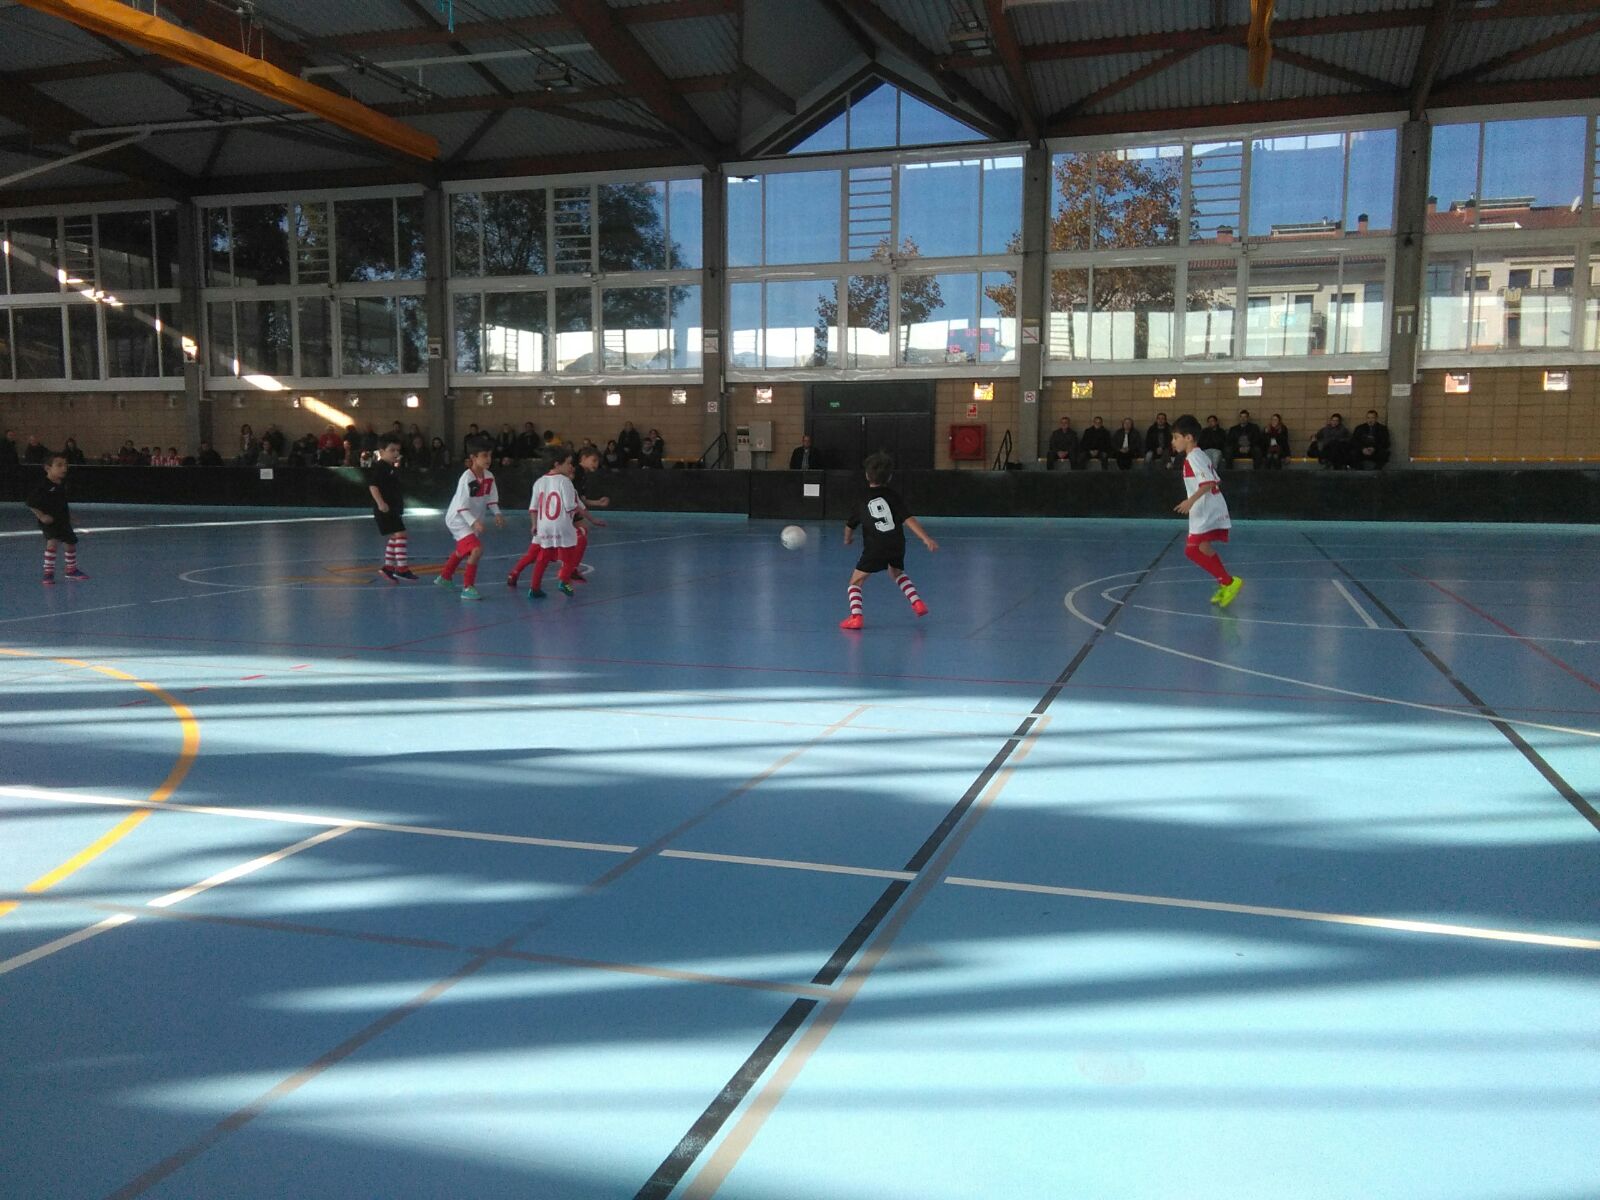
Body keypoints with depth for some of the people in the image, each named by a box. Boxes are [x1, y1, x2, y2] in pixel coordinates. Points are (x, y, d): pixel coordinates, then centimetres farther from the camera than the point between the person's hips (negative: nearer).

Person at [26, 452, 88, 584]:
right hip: (48, 520, -7)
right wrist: (41, 516, -20)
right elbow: (31, 502, -18)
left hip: (63, 519, 7)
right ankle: (48, 573, -15)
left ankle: (71, 570, 36)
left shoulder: (63, 483, 2)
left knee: (71, 543, 15)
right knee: (52, 542, -24)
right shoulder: (44, 485, -20)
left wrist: (68, 512, 13)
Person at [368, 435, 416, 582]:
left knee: (394, 538, 15)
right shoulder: (379, 468, -13)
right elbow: (372, 485, -22)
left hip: (395, 509, 10)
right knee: (400, 534, -16)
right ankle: (402, 568, -14)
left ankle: (387, 567, 24)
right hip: (385, 509, -10)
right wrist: (380, 503, -29)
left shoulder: (393, 468, 16)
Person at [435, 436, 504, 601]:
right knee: (477, 549, -25)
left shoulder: (489, 477, -5)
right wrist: (474, 522, -37)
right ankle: (467, 588, -17)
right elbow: (462, 507, -27)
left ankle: (445, 577, 51)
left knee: (462, 550, 28)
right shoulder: (467, 478, -26)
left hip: (474, 520, 9)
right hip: (459, 519, -9)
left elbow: (491, 499, 5)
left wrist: (497, 514, -12)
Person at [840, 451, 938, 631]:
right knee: (896, 572, 33)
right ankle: (917, 602, 21)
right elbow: (908, 519, -8)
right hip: (897, 546, 3)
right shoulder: (893, 495, 3)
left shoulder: (861, 499, 5)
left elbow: (849, 526, 13)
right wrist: (926, 538, -12)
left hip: (874, 549, -3)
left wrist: (847, 539, 35)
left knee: (856, 581, 8)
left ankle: (855, 616, -11)